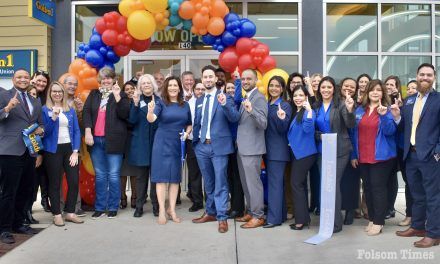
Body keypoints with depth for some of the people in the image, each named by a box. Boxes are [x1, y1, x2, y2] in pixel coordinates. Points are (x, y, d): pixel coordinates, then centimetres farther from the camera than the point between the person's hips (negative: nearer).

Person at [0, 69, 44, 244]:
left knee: (25, 191, 13)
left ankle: (18, 223, 27)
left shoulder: (36, 102, 19)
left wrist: (40, 129, 0)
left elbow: (40, 124, 22)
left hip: (29, 151, 6)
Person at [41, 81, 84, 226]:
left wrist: (75, 152, -3)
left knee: (74, 181, 0)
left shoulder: (70, 110, 10)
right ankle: (57, 214, 13)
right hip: (53, 150, -3)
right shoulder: (44, 109, 0)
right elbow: (44, 132, -7)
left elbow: (76, 131, 7)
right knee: (55, 183, 3)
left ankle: (70, 213, 13)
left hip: (69, 149, 3)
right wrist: (53, 118, -22)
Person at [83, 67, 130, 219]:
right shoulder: (94, 94, 13)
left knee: (113, 175, 1)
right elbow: (86, 112, 3)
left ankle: (113, 207, 12)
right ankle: (100, 208, 18)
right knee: (100, 175, 10)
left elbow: (125, 114, -8)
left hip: (113, 140, -3)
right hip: (95, 139, 3)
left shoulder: (121, 95, 4)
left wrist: (117, 97, -18)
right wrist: (87, 131, -10)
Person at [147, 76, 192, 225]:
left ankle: (172, 210, 18)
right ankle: (162, 211, 6)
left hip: (178, 145, 3)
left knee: (175, 177, 8)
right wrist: (150, 111, -42)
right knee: (162, 177, -1)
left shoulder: (185, 105, 7)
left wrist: (187, 133, -5)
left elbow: (190, 125, 15)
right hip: (162, 144, -3)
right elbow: (151, 119, -20)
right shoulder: (161, 103, -4)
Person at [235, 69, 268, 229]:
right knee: (245, 183, 16)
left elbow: (263, 124, -22)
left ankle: (258, 216, 7)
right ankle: (250, 212, 27)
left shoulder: (259, 98, -12)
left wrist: (251, 110, -36)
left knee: (253, 182, -3)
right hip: (241, 147, 9)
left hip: (252, 148, -9)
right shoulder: (245, 98, 15)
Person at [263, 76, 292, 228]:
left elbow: (283, 129, -14)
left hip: (278, 150, -7)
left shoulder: (285, 106, -9)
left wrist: (282, 119, -33)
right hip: (268, 148, 8)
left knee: (275, 183, -6)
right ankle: (280, 214, 23)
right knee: (274, 182, 13)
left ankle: (274, 217, 0)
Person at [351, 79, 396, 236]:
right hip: (363, 157, 5)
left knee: (379, 187, -2)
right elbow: (355, 133, 11)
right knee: (367, 187, 11)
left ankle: (378, 222, 6)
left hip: (381, 157, -5)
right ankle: (372, 218, 23)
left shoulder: (387, 110, -2)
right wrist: (354, 155, 9)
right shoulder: (360, 110, 9)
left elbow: (390, 132, -12)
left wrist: (384, 115, -27)